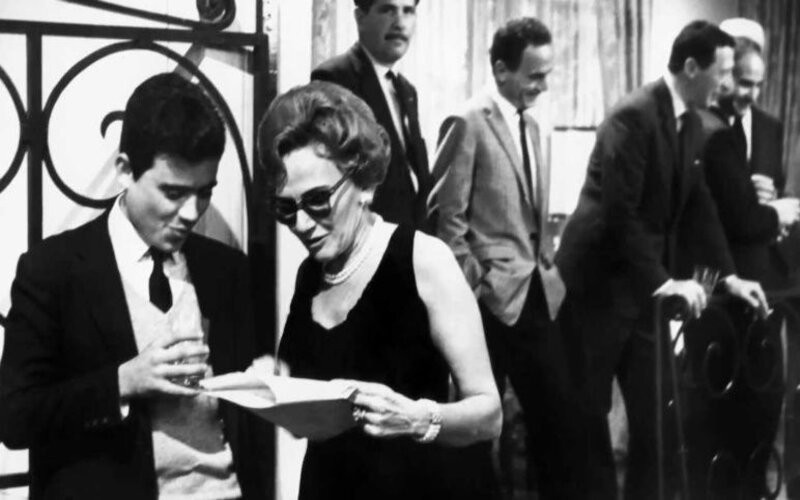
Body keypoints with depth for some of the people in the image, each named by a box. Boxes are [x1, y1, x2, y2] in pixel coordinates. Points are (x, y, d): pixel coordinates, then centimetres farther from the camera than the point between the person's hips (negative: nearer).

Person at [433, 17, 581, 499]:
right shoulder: (469, 124, -11)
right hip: (493, 297, -7)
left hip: (537, 294, 7)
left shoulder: (532, 126, 13)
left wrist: (549, 269, 10)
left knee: (558, 416, 8)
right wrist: (473, 286, -12)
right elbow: (447, 218, -12)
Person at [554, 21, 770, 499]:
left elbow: (698, 205, 13)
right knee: (588, 410, 5)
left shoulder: (691, 123, 7)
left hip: (648, 285, 8)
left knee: (658, 410, 8)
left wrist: (729, 275, 7)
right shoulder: (633, 116, -19)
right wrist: (664, 281, -22)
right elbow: (620, 212, -23)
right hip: (600, 281, -8)